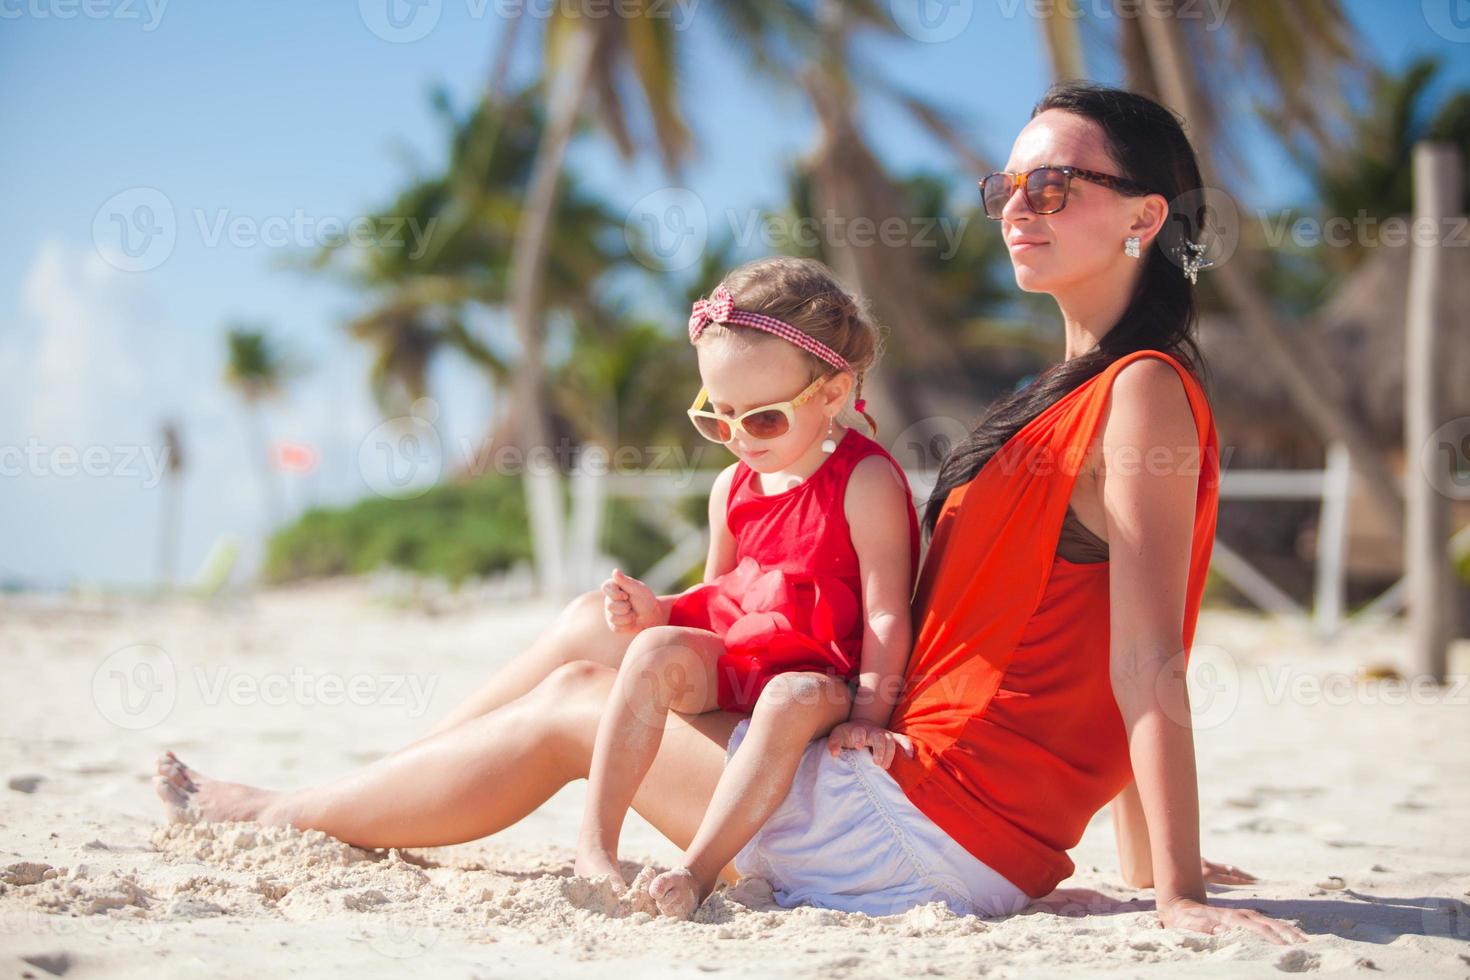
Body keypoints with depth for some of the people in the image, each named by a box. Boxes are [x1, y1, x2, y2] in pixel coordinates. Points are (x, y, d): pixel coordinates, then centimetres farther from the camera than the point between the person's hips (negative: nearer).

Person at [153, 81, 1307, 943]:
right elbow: (1102, 665, 15)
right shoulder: (1078, 389, 15)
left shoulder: (1144, 395, -15)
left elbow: (1147, 663, -22)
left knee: (568, 715, 2)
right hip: (904, 774, 9)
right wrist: (1145, 861, 17)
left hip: (936, 832, -9)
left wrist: (1178, 890, -24)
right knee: (601, 627, 11)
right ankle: (330, 804, 24)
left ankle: (276, 816, 22)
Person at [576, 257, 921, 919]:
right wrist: (657, 611, 1)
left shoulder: (865, 481, -11)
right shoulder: (733, 487, 9)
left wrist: (868, 713, -20)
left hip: (821, 672, -5)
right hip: (729, 660, 5)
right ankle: (594, 845, -27)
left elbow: (886, 609, -14)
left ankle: (696, 871, -39)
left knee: (793, 702, -39)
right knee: (657, 651, -25)